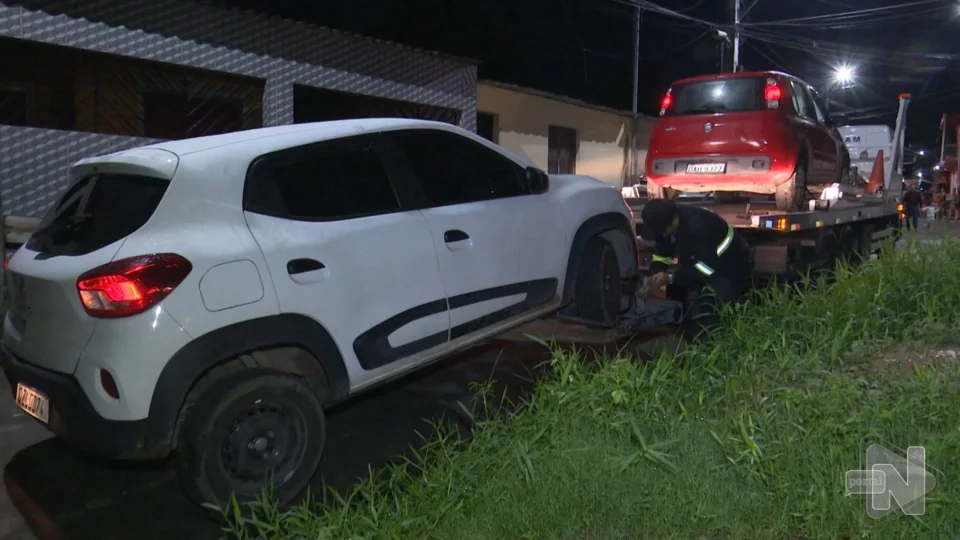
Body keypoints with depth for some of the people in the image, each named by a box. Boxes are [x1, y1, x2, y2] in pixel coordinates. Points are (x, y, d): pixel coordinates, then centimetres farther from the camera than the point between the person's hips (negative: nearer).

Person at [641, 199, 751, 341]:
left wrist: (671, 278, -35)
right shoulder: (666, 224, -12)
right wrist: (656, 274, -22)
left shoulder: (697, 226, -39)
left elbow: (707, 266, -39)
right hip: (700, 261, 9)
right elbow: (661, 255, 0)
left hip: (731, 266, -9)